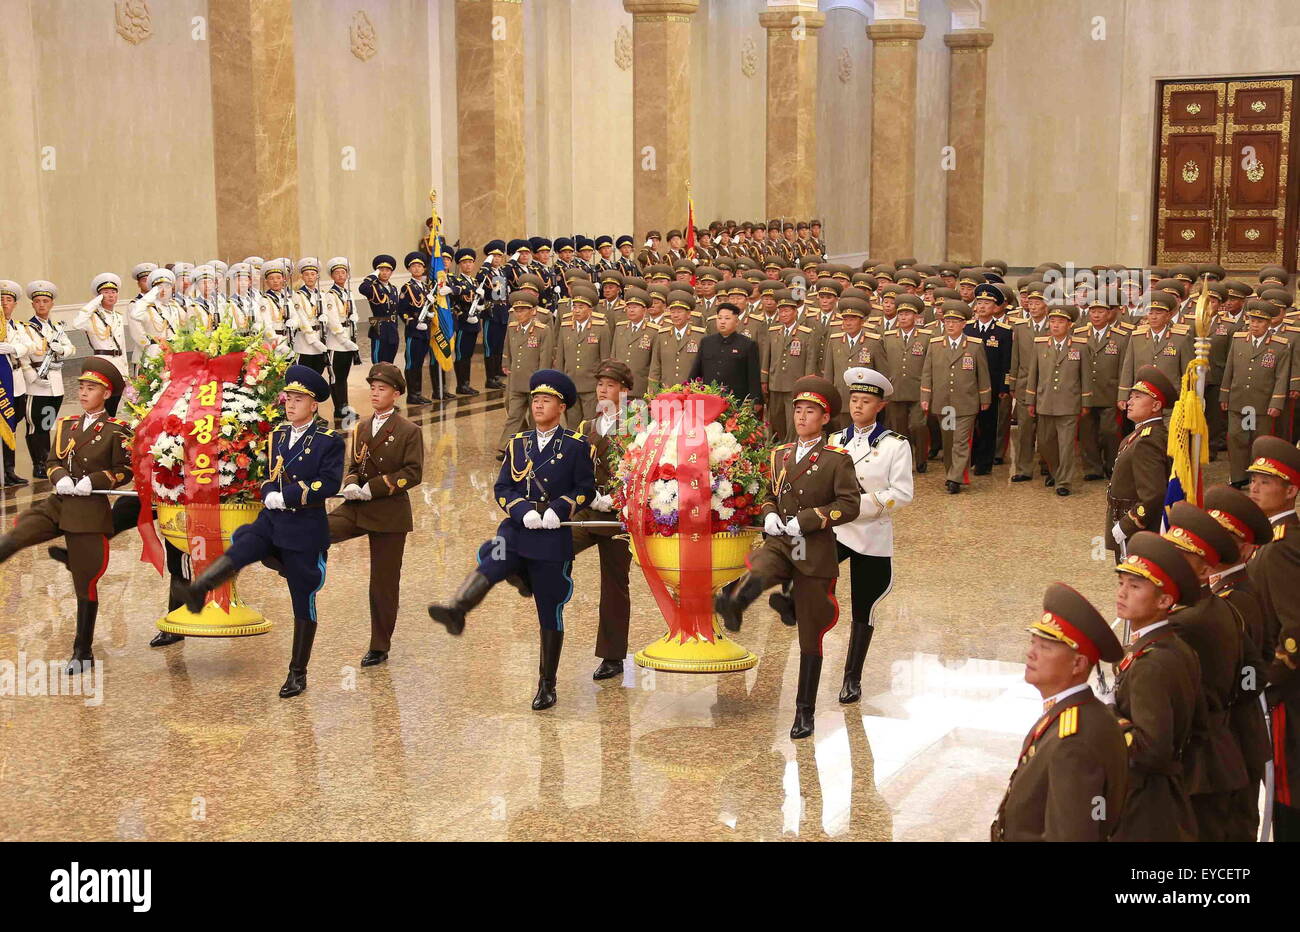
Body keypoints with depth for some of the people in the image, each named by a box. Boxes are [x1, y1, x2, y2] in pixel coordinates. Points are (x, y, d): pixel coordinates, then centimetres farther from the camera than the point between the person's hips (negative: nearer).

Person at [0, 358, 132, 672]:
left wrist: (93, 481, -18)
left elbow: (124, 471, -3)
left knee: (85, 583, 3)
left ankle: (83, 654, 14)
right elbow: (52, 462, 12)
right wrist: (60, 478, -10)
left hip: (90, 511, -5)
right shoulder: (66, 425, 12)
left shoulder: (116, 431, -3)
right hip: (57, 504, 5)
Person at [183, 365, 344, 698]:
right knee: (236, 553, -24)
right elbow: (269, 476, 17)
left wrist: (286, 497, -25)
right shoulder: (277, 435, 8)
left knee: (303, 603, 1)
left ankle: (298, 674, 9)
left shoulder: (329, 441, -10)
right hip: (270, 521, 8)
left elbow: (330, 483, -21)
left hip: (305, 530, -8)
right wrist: (269, 494, -7)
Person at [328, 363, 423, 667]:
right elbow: (352, 465, 17)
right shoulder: (361, 428, 11)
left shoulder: (408, 431, -5)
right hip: (356, 508, 4)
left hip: (390, 513, -4)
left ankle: (380, 648, 14)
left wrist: (373, 488, -19)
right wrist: (350, 484, -7)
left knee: (384, 583, 4)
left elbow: (413, 473, -12)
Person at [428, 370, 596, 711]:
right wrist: (525, 512, -11)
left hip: (553, 538, -3)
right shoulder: (517, 443, 12)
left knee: (550, 615, 4)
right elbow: (503, 488, 7)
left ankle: (547, 686, 15)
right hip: (516, 529, 3)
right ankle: (456, 610, -55)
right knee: (490, 562, -32)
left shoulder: (577, 446, 1)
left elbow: (586, 490, -1)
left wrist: (558, 510, -18)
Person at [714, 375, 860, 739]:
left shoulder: (837, 459, -4)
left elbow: (850, 505, -12)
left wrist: (806, 520, -21)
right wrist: (769, 515, 0)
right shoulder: (780, 454, 11)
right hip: (778, 544, 5)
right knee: (756, 575, -35)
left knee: (810, 637, 4)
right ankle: (731, 605, -57)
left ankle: (805, 712, 12)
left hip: (814, 555, -5)